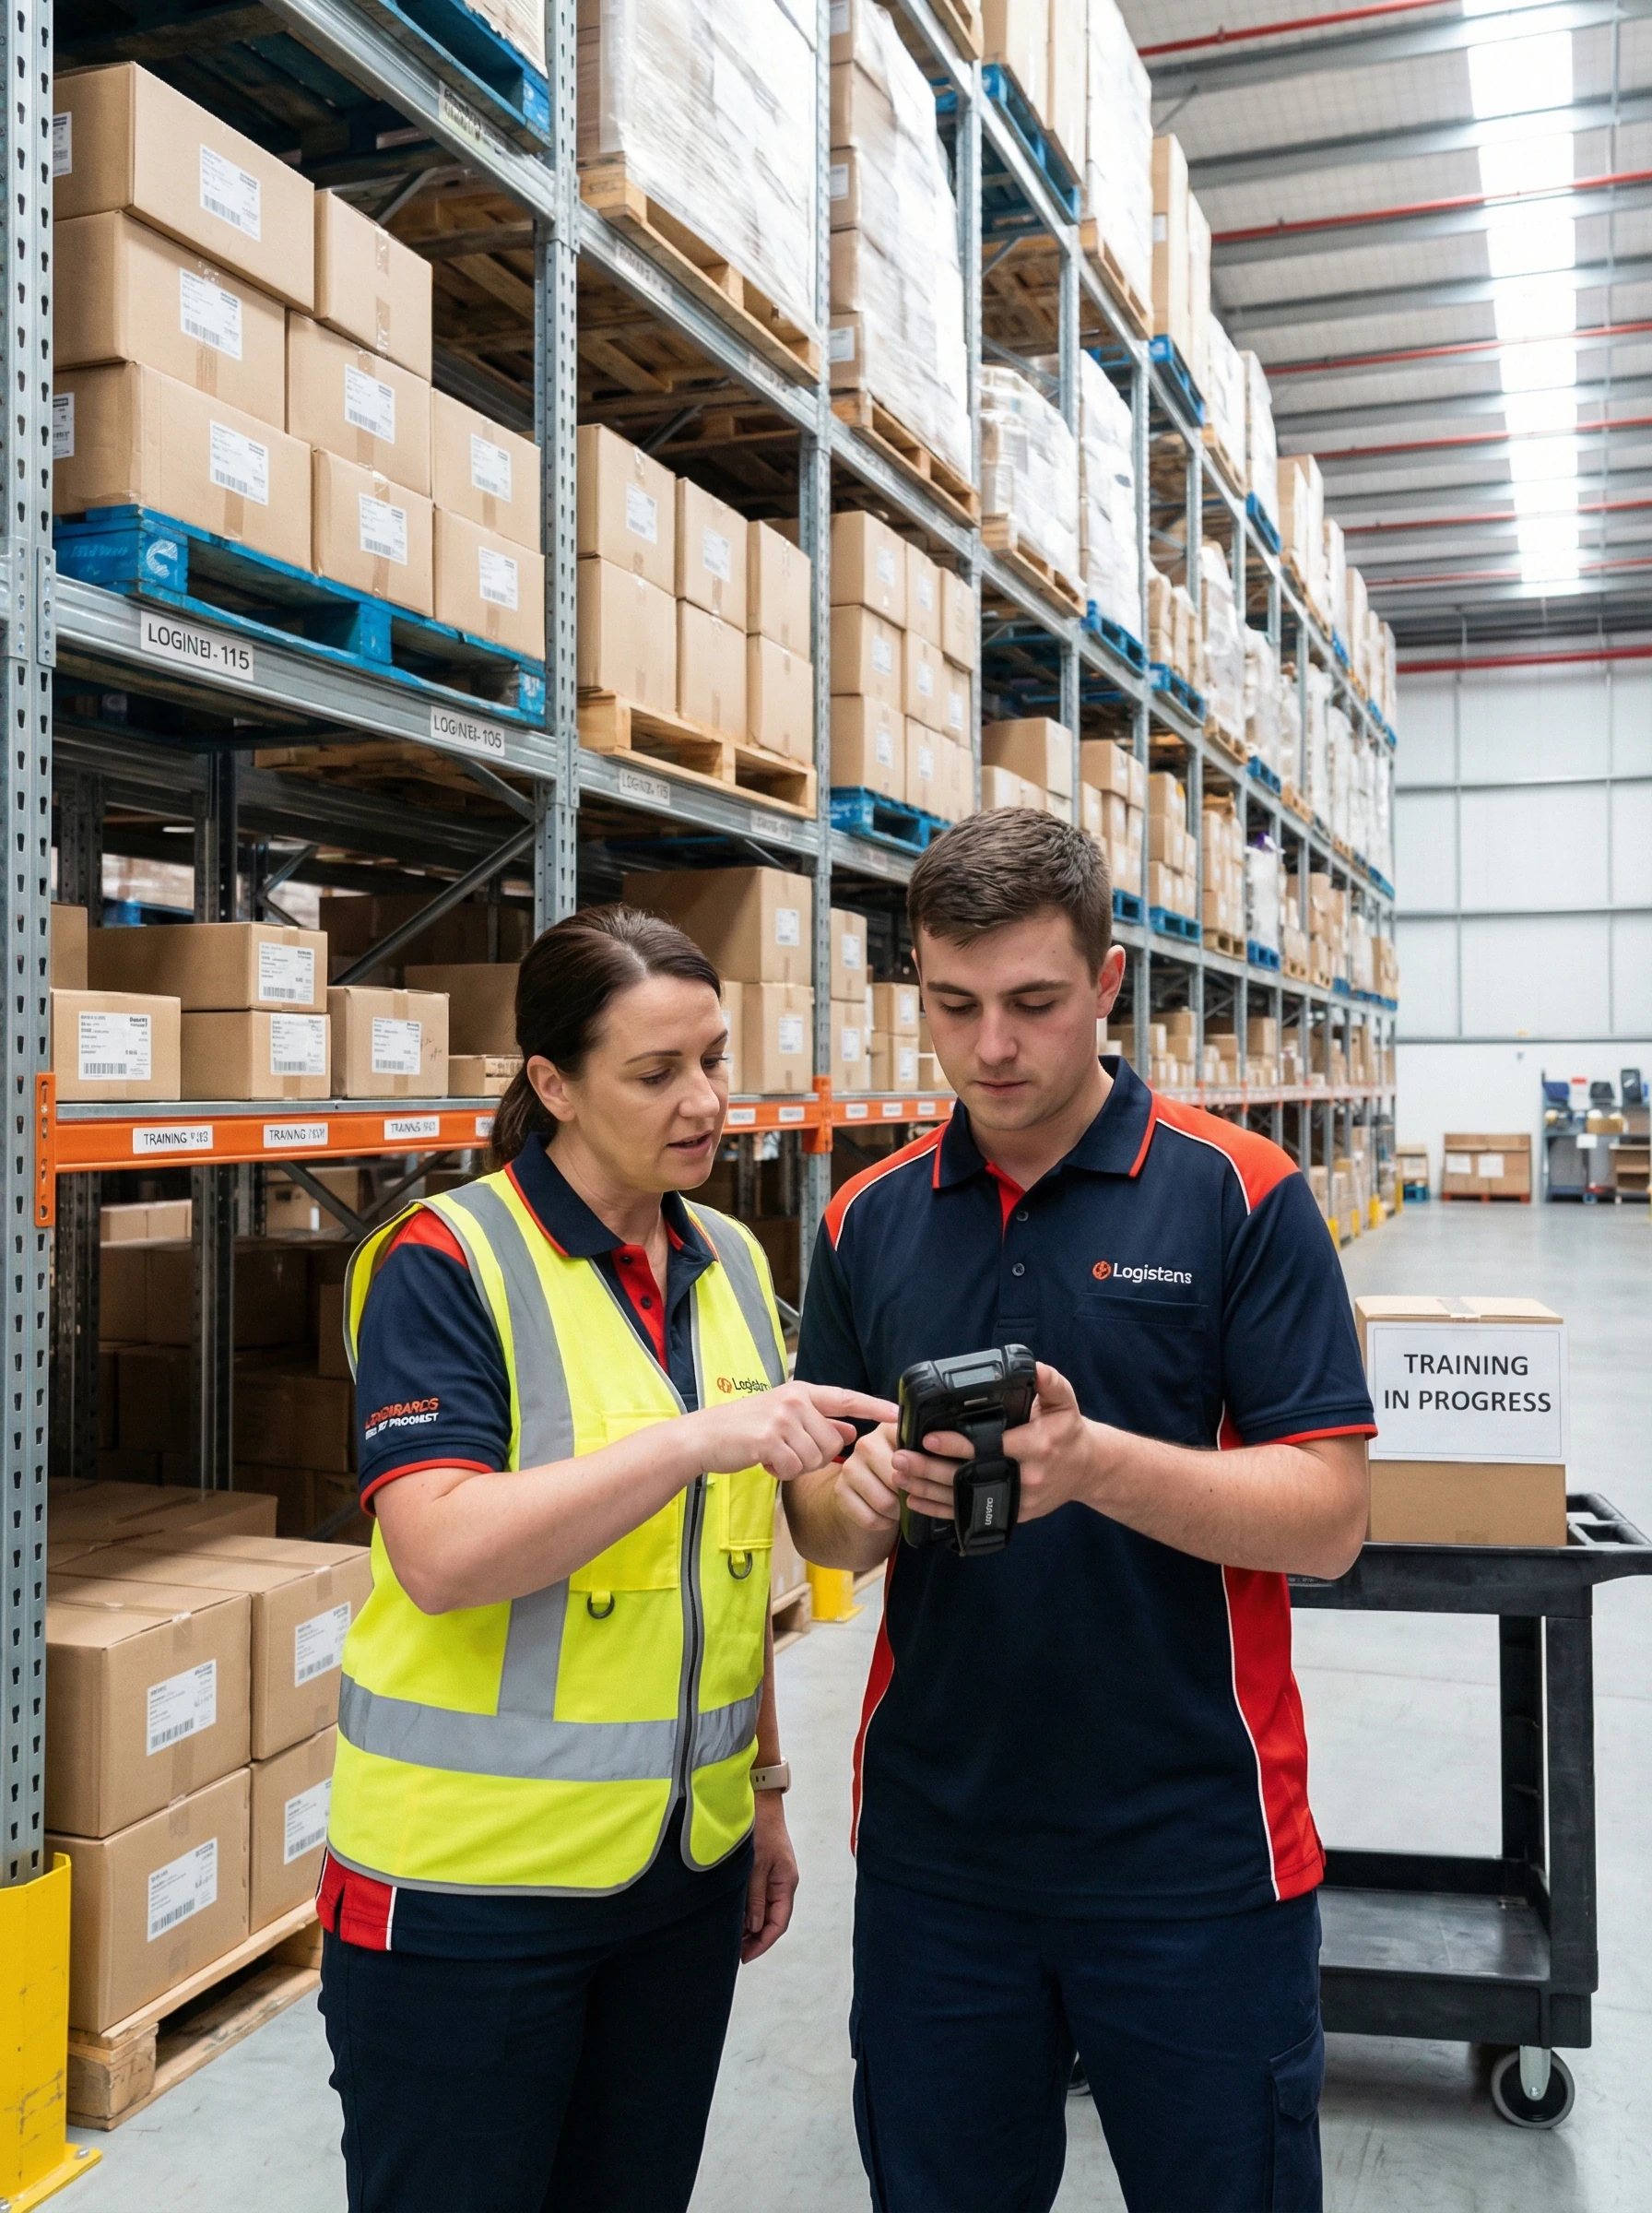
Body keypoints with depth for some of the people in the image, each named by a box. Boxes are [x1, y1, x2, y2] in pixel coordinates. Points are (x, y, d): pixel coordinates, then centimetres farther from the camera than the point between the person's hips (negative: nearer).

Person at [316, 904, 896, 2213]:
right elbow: (441, 1557, -25)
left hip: (686, 1863, 6)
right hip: (471, 1883, -5)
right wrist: (694, 1437, -32)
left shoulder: (731, 1265, 6)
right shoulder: (444, 1262, -13)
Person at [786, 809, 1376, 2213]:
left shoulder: (1239, 1197, -9)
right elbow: (822, 1529, 5)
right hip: (933, 1847, 4)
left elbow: (1329, 1516, -13)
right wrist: (866, 1496, -18)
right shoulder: (869, 1224, 1)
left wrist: (1096, 1464, -29)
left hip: (1193, 1857, -3)